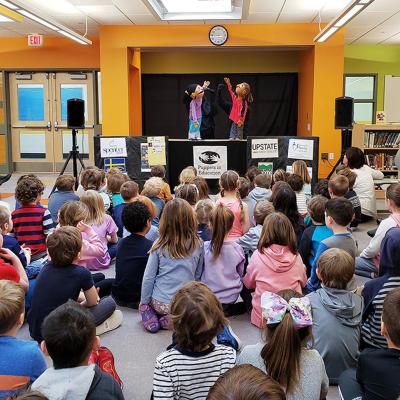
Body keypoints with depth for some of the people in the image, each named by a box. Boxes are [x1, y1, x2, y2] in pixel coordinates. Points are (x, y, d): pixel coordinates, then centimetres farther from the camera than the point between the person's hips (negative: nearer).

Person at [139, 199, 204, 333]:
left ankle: (150, 315, 1)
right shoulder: (198, 244, -7)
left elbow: (148, 277, -5)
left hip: (160, 302, 1)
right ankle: (170, 319, 3)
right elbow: (198, 275, 5)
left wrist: (143, 302, 8)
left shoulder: (160, 245, -10)